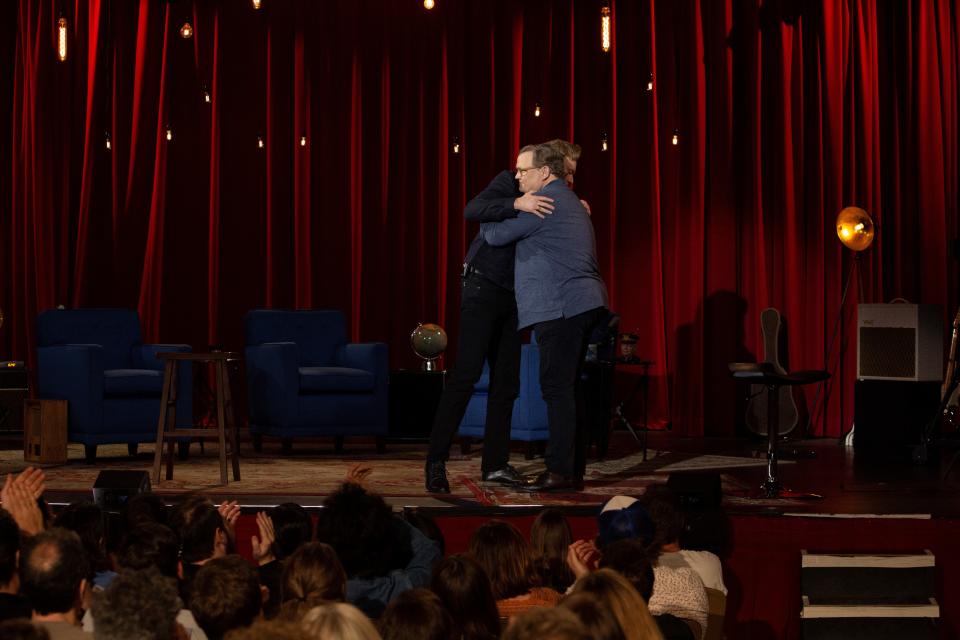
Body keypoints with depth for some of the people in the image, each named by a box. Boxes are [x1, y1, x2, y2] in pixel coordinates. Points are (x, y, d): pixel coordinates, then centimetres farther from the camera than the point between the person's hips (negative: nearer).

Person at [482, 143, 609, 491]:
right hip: (580, 303, 10)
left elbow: (497, 235, -7)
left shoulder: (544, 201, -10)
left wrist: (485, 222, 14)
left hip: (561, 306, -10)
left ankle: (560, 471, -13)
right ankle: (574, 469, 14)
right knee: (566, 388, 12)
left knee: (557, 387, -10)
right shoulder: (570, 202, 23)